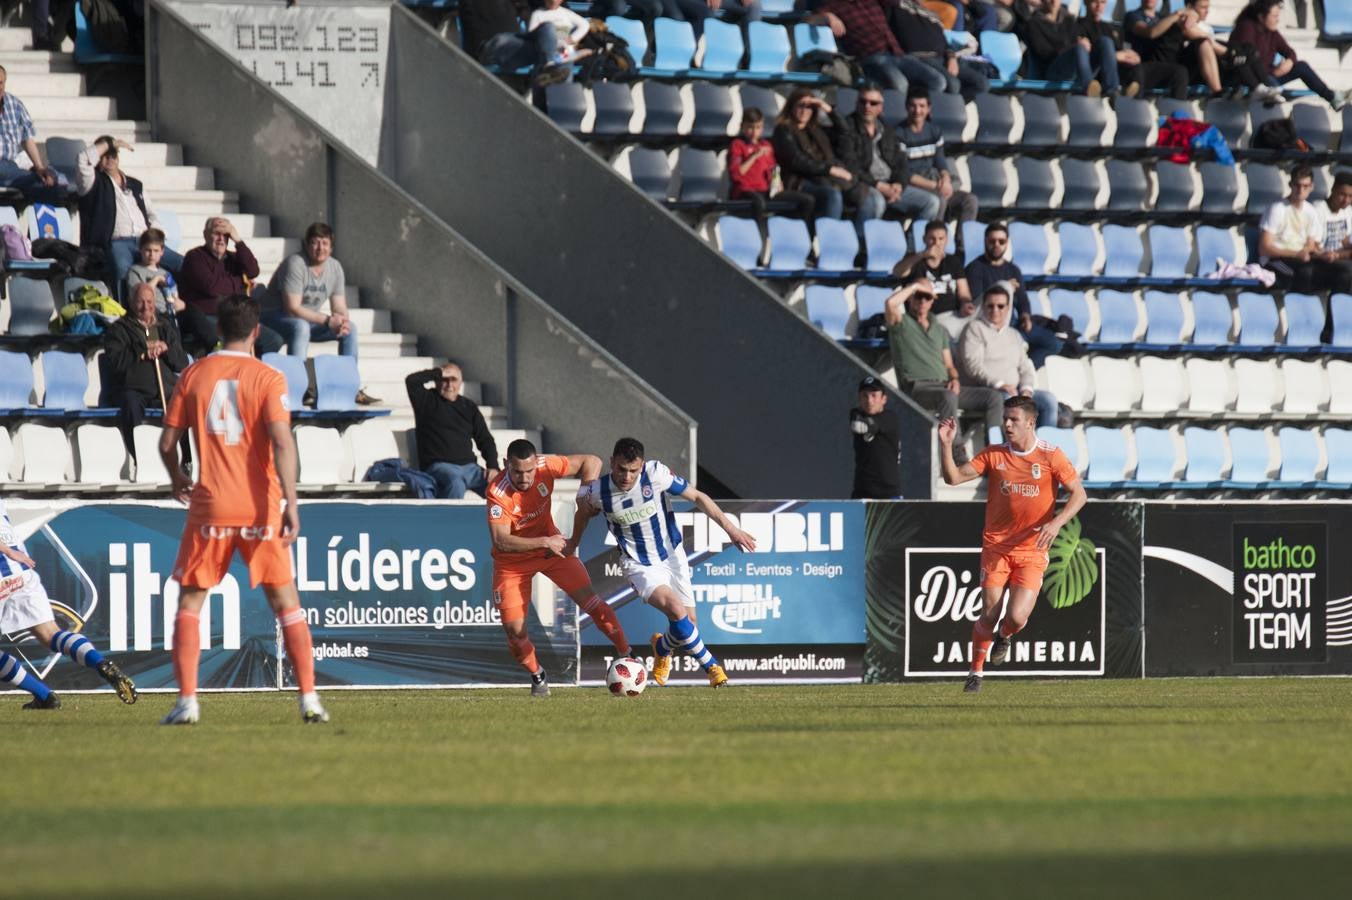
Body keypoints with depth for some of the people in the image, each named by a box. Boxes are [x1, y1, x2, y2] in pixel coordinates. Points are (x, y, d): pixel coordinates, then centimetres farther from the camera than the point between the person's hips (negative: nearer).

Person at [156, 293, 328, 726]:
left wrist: (177, 479, 25)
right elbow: (282, 441, -15)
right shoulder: (268, 378, -3)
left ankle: (187, 701, -1)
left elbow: (168, 441, 6)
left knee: (190, 601, 9)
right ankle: (309, 698, 2)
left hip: (209, 507, 1)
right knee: (286, 601, 7)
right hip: (260, 507, -1)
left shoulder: (194, 375, 3)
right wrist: (290, 503, -16)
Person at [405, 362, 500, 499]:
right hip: (438, 466, -4)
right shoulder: (428, 401, 8)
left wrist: (493, 467, 1)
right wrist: (439, 373, -2)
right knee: (455, 483, -39)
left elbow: (485, 440, 17)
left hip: (468, 467, 4)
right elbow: (411, 381, -12)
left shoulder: (469, 406, 19)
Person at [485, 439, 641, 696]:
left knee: (590, 600, -9)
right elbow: (500, 541, -38)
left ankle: (628, 654, 2)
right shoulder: (498, 494, -32)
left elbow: (591, 462, -10)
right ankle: (537, 677, 21)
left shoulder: (545, 467, -22)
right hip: (513, 561, -2)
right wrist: (545, 542, -40)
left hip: (551, 545, 2)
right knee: (513, 629, -6)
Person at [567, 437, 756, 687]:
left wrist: (730, 528, -11)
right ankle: (709, 664, -4)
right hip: (639, 566, -2)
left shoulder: (656, 473, -21)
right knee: (676, 610, -26)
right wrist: (573, 545, 23)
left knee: (688, 624, 5)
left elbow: (697, 497, -10)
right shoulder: (596, 492, -18)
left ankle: (663, 647, 41)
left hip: (672, 556, 2)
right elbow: (583, 513, 7)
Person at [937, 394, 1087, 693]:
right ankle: (976, 673, 15)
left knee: (1016, 617, -14)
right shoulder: (994, 455, 2)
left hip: (1032, 550, -1)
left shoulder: (1050, 456, -4)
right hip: (996, 546, 1)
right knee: (989, 614, -4)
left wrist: (1056, 523, -18)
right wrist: (946, 444, -17)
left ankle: (1004, 636, 23)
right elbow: (954, 477, -2)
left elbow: (1079, 494, -3)